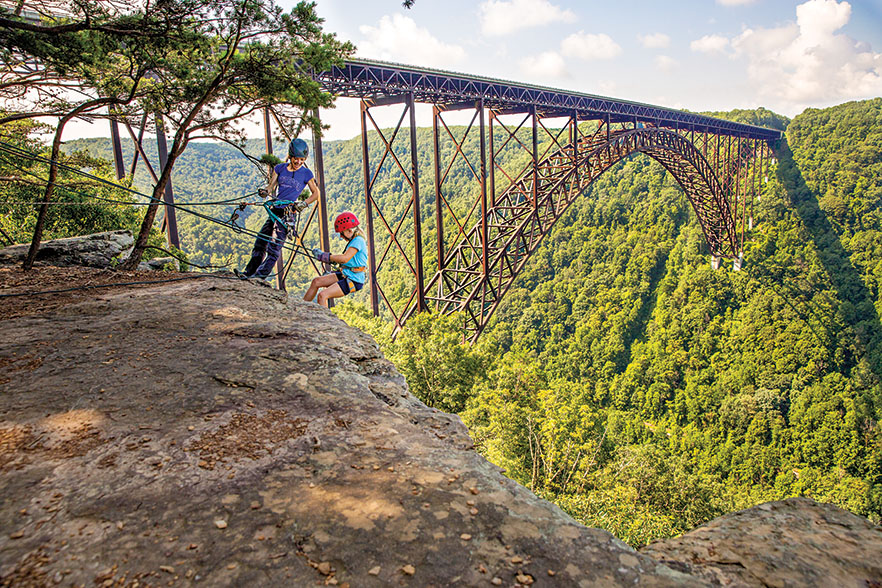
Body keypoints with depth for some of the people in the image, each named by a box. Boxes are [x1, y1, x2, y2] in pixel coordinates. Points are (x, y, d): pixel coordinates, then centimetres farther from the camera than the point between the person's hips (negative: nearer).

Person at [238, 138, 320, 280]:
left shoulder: (306, 173, 0)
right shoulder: (280, 168, 11)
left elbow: (316, 193, 2)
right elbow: (271, 186, 10)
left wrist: (304, 203, -14)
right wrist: (265, 190, -13)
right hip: (276, 209, 5)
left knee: (275, 243, -15)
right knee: (261, 240, 8)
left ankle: (262, 273, -13)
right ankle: (249, 271, 19)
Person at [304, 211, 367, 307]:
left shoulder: (358, 240, -17)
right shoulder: (354, 241, 14)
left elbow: (345, 258, -27)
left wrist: (324, 256, -19)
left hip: (354, 281, -10)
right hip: (345, 274, 10)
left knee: (322, 295, -19)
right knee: (316, 281, 4)